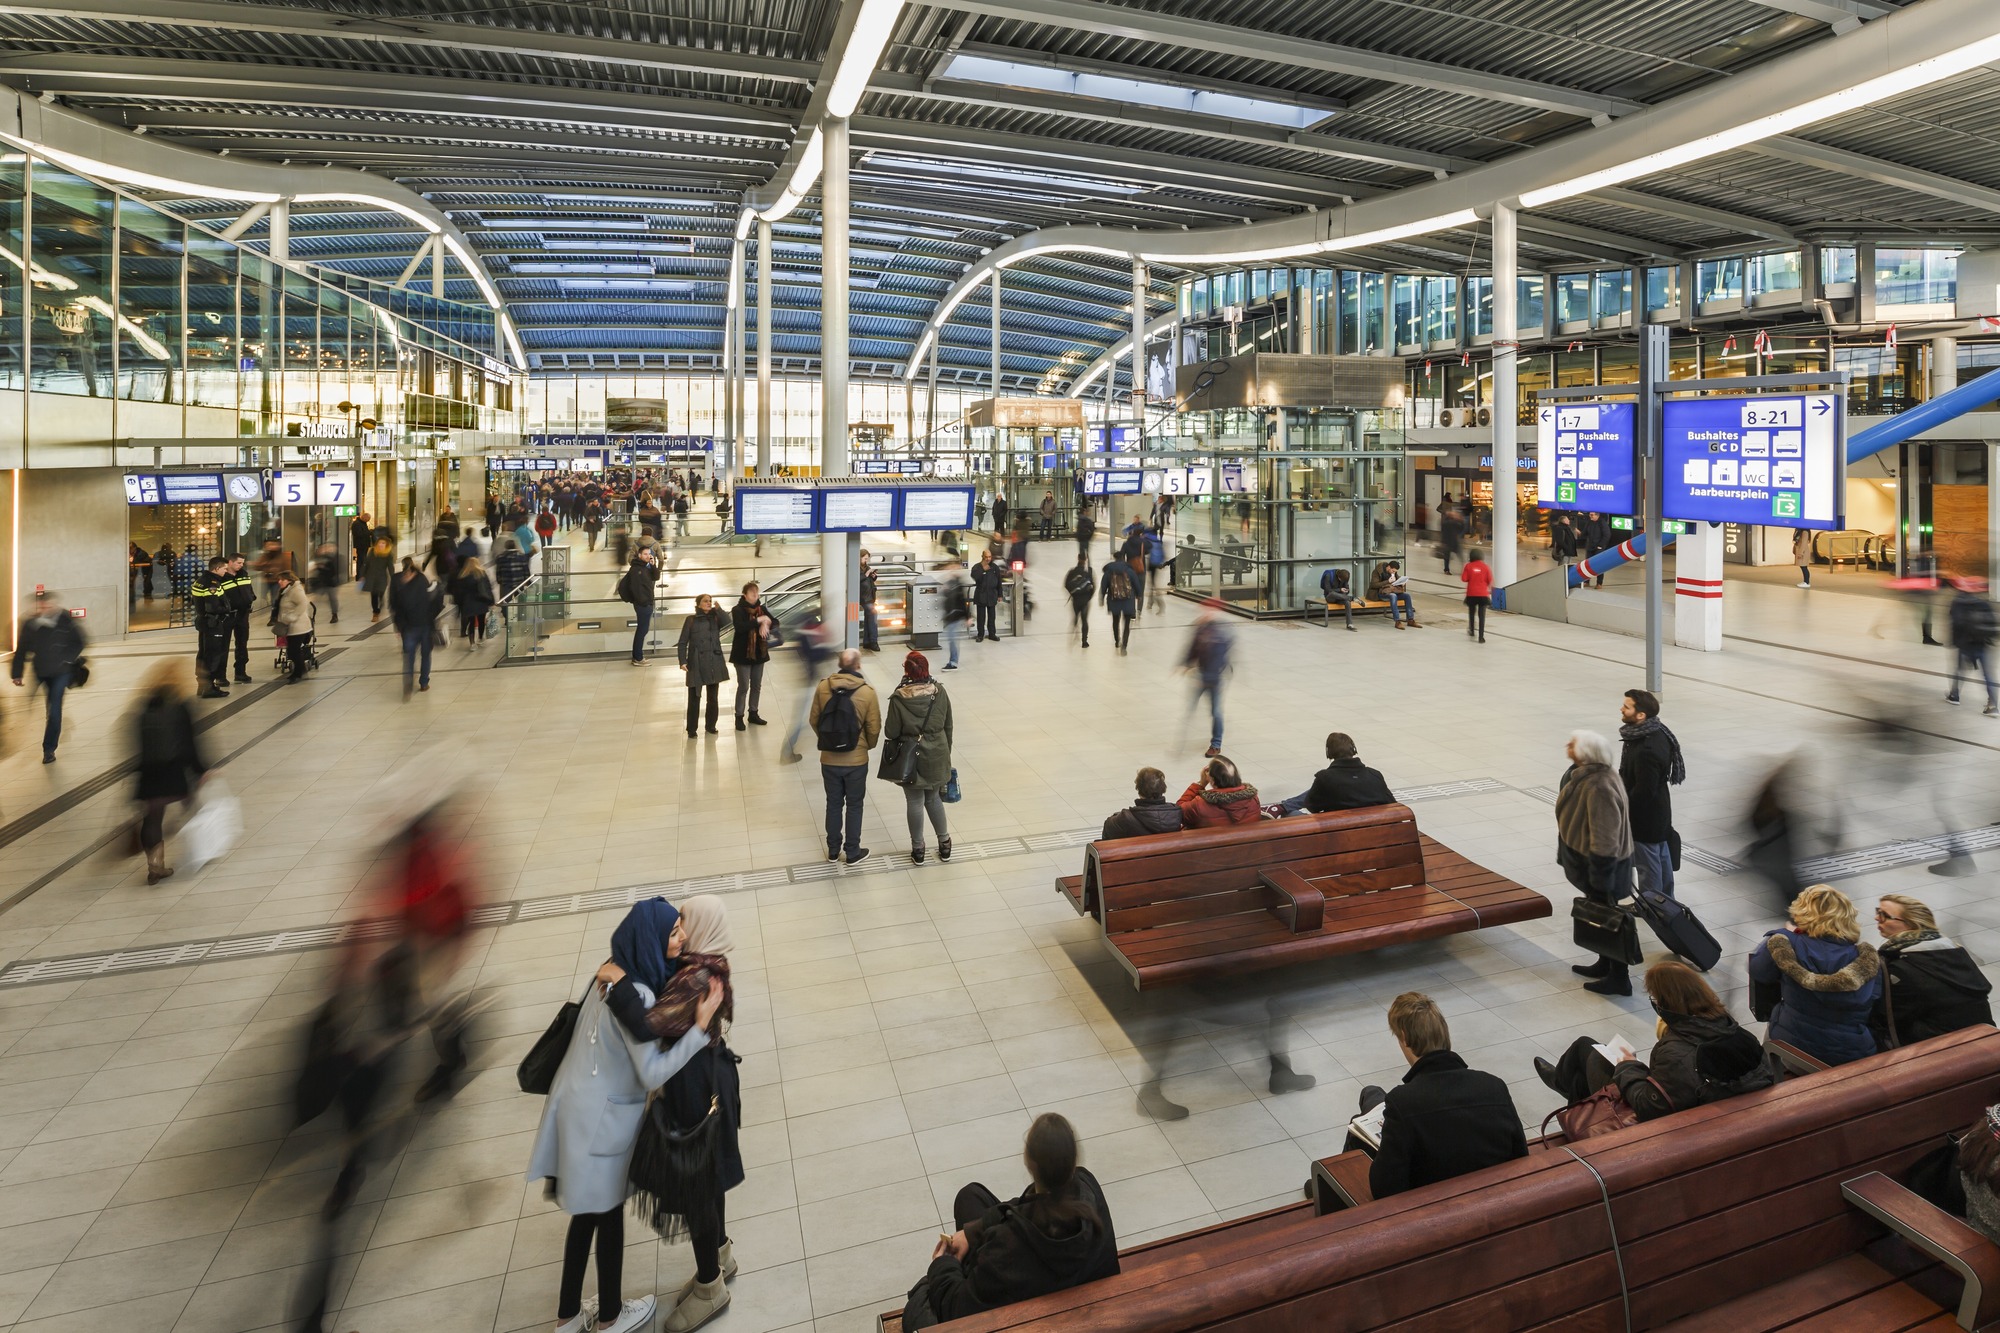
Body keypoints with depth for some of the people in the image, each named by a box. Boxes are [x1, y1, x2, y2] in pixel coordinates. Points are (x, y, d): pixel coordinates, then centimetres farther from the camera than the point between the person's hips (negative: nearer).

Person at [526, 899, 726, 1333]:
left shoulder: (613, 974, -1)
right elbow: (653, 1074, -27)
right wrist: (701, 1026, -31)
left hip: (581, 1106, 8)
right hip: (600, 1118, -8)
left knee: (588, 1211, 22)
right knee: (608, 1214, 13)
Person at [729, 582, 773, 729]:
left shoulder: (761, 608, 5)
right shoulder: (737, 610, -11)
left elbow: (775, 623, 4)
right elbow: (739, 627, -27)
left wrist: (765, 624, -18)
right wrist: (759, 620, -24)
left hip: (759, 652, 6)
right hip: (743, 653, -6)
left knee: (757, 686, 12)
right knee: (743, 686, -3)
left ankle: (753, 714, 25)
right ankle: (739, 717, 6)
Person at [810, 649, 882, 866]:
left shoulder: (823, 687, -8)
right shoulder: (867, 692, -14)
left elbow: (814, 720, 1)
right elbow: (874, 728, -10)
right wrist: (868, 746, 11)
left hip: (829, 759, 2)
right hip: (856, 760, -2)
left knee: (833, 804, 18)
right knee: (854, 806, 13)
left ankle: (833, 850, 29)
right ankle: (853, 853, 22)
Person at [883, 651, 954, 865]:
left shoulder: (899, 698, -18)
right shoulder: (940, 693, -8)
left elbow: (891, 732, -12)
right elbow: (948, 726, 2)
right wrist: (946, 753, 15)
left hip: (911, 758, -3)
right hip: (937, 756, 3)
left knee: (915, 803, 11)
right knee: (934, 799, 20)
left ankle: (918, 850, 22)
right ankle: (944, 844, 29)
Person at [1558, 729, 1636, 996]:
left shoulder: (1599, 787, -30)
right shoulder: (1585, 774, 1)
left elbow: (1604, 839, -28)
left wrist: (1598, 879, -22)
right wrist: (1565, 855, 22)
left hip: (1601, 864, -10)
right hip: (1588, 858, 10)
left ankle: (1619, 978, 17)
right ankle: (1605, 965, 37)